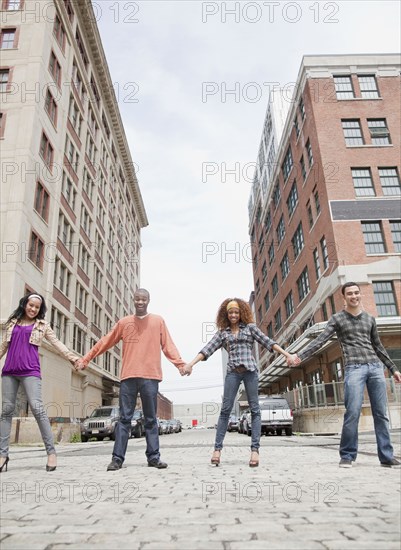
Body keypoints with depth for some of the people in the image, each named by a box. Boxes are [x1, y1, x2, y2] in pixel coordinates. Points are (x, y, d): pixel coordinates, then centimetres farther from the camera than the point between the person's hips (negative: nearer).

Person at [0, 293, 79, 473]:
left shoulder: (42, 325, 10)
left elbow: (57, 343, 4)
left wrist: (73, 358, -7)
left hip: (30, 371, -3)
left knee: (37, 408, -13)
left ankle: (51, 451, -11)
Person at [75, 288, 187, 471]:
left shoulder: (158, 321, 8)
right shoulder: (124, 322, 11)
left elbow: (168, 346, 2)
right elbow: (104, 343, 13)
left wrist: (180, 363, -12)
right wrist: (85, 360, 10)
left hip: (150, 377, -1)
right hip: (128, 376, 1)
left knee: (151, 419, 6)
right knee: (124, 418, 3)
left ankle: (153, 457, 11)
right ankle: (117, 458, 7)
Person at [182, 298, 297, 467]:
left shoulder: (250, 327, 10)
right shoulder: (222, 332, 12)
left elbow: (268, 342, 5)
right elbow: (208, 349, 6)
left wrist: (287, 354, -4)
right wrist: (191, 363, -4)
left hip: (250, 370, 0)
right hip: (232, 372, 1)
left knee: (254, 409, -1)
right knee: (225, 409, -2)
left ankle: (255, 449, 1)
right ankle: (217, 448, 1)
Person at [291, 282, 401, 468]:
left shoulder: (370, 318, 17)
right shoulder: (337, 318, 5)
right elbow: (320, 340, -4)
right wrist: (301, 356, -17)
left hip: (376, 367, 4)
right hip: (354, 368, -4)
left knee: (381, 414, 4)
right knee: (352, 413, -11)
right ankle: (347, 456, -2)